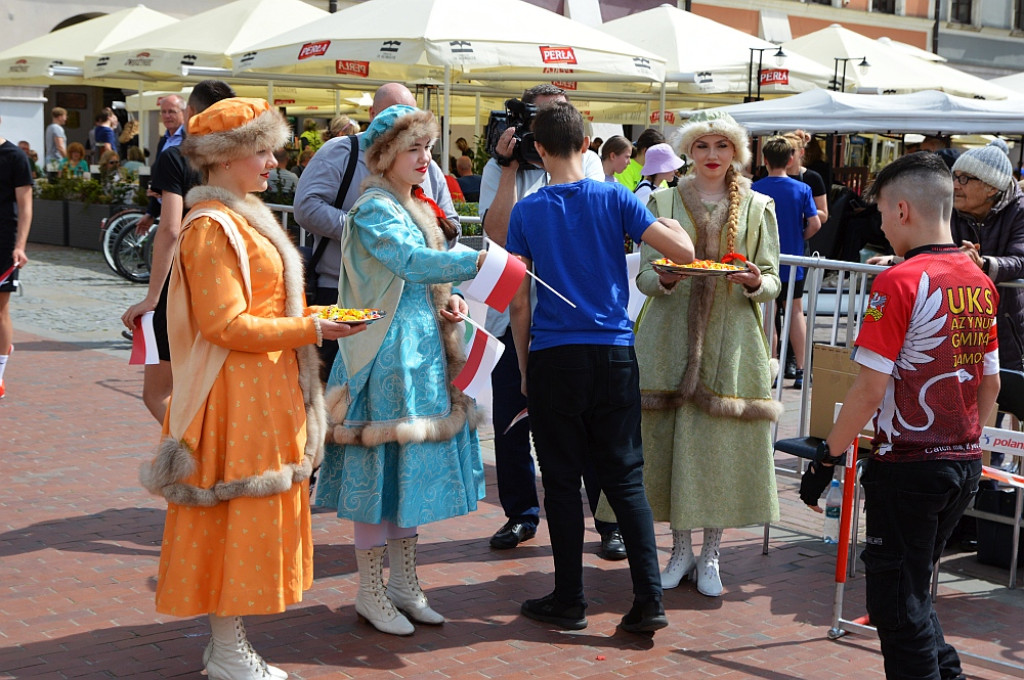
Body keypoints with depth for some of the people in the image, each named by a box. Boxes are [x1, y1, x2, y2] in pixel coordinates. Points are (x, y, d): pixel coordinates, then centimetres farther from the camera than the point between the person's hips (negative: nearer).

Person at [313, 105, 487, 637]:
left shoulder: (416, 207, 15)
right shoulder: (373, 208, -12)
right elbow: (410, 261, -29)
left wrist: (448, 302, 2)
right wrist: (477, 262, -38)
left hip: (424, 349, 9)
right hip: (386, 351, -9)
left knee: (413, 463, 13)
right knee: (381, 465, -2)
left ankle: (403, 582, 23)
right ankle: (371, 593, 9)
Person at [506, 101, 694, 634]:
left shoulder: (526, 212, -1)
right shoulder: (614, 199, -2)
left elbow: (518, 300, 0)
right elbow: (683, 251, -8)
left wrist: (524, 364, 10)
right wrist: (666, 222, 13)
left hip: (553, 359, -1)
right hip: (614, 355, 1)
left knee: (562, 481, 8)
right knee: (624, 478, 7)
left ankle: (569, 601, 15)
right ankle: (648, 599, 3)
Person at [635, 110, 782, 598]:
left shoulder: (757, 207, 8)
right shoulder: (663, 202, 8)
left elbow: (772, 282, 6)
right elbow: (643, 275, 5)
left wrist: (754, 283, -16)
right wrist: (665, 278, -18)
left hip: (731, 342, 0)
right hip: (672, 337, 0)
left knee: (724, 446, 0)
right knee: (670, 441, 1)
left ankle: (710, 554, 14)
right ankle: (680, 549, 17)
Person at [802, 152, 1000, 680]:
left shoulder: (900, 282, -16)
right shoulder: (980, 283, 5)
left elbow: (870, 388, -18)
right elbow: (991, 383, 13)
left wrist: (827, 457, -10)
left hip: (908, 467, -7)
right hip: (964, 466, 7)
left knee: (895, 600, 6)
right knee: (912, 589, 22)